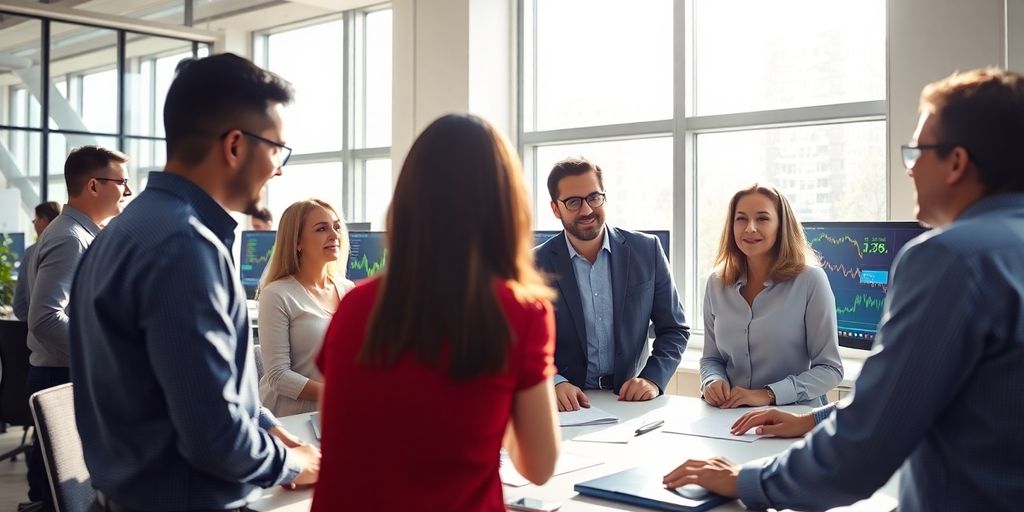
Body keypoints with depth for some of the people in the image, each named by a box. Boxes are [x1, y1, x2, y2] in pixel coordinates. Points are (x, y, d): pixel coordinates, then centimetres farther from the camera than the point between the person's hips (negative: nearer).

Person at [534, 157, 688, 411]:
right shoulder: (536, 265, -2)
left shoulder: (646, 250, 2)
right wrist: (554, 383, -20)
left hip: (630, 399, 1)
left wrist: (652, 378, -9)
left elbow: (674, 330, 7)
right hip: (567, 406, 0)